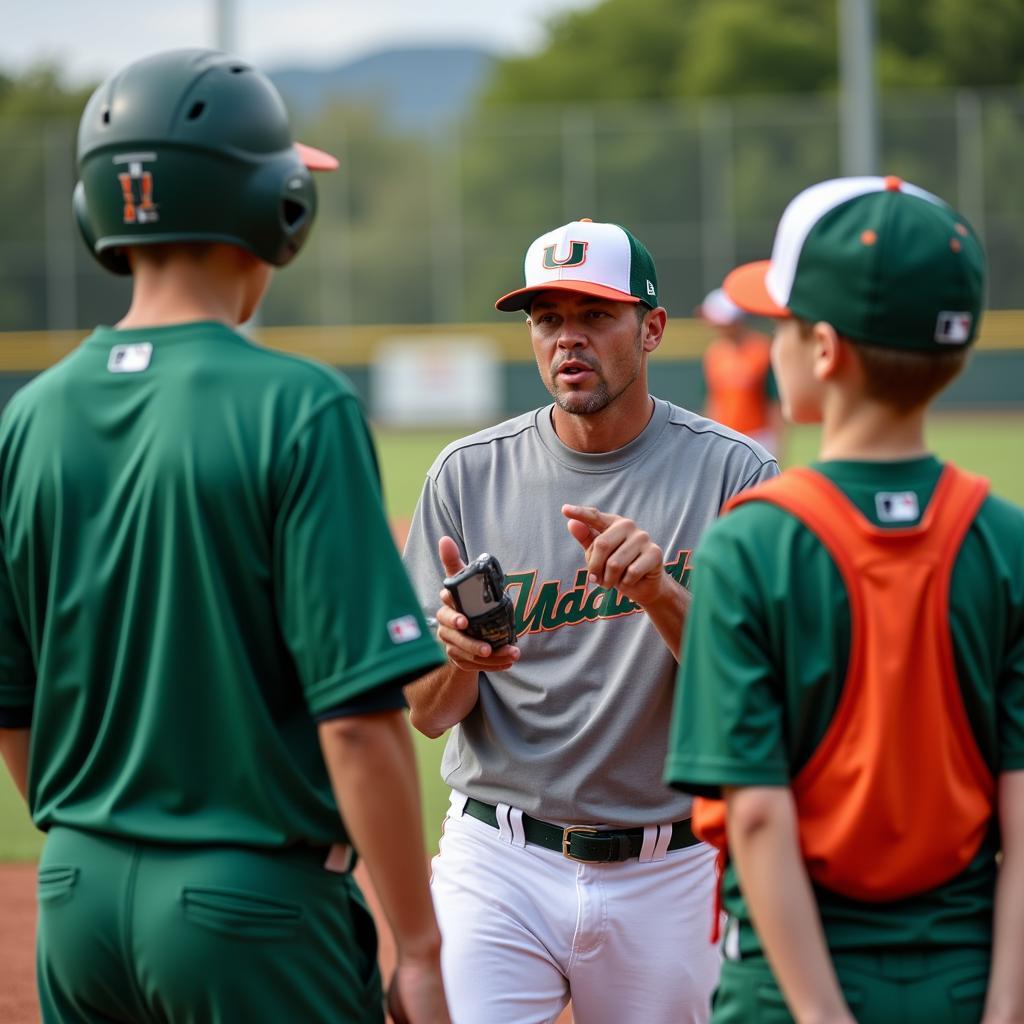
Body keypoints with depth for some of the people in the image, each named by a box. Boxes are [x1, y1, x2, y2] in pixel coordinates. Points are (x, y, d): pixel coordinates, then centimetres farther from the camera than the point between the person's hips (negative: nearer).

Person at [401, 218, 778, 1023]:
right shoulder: (468, 475, 2)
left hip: (668, 873, 0)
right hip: (500, 865, 0)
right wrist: (457, 651, -21)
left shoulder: (732, 474, -3)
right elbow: (427, 714, 2)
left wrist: (661, 594, -27)